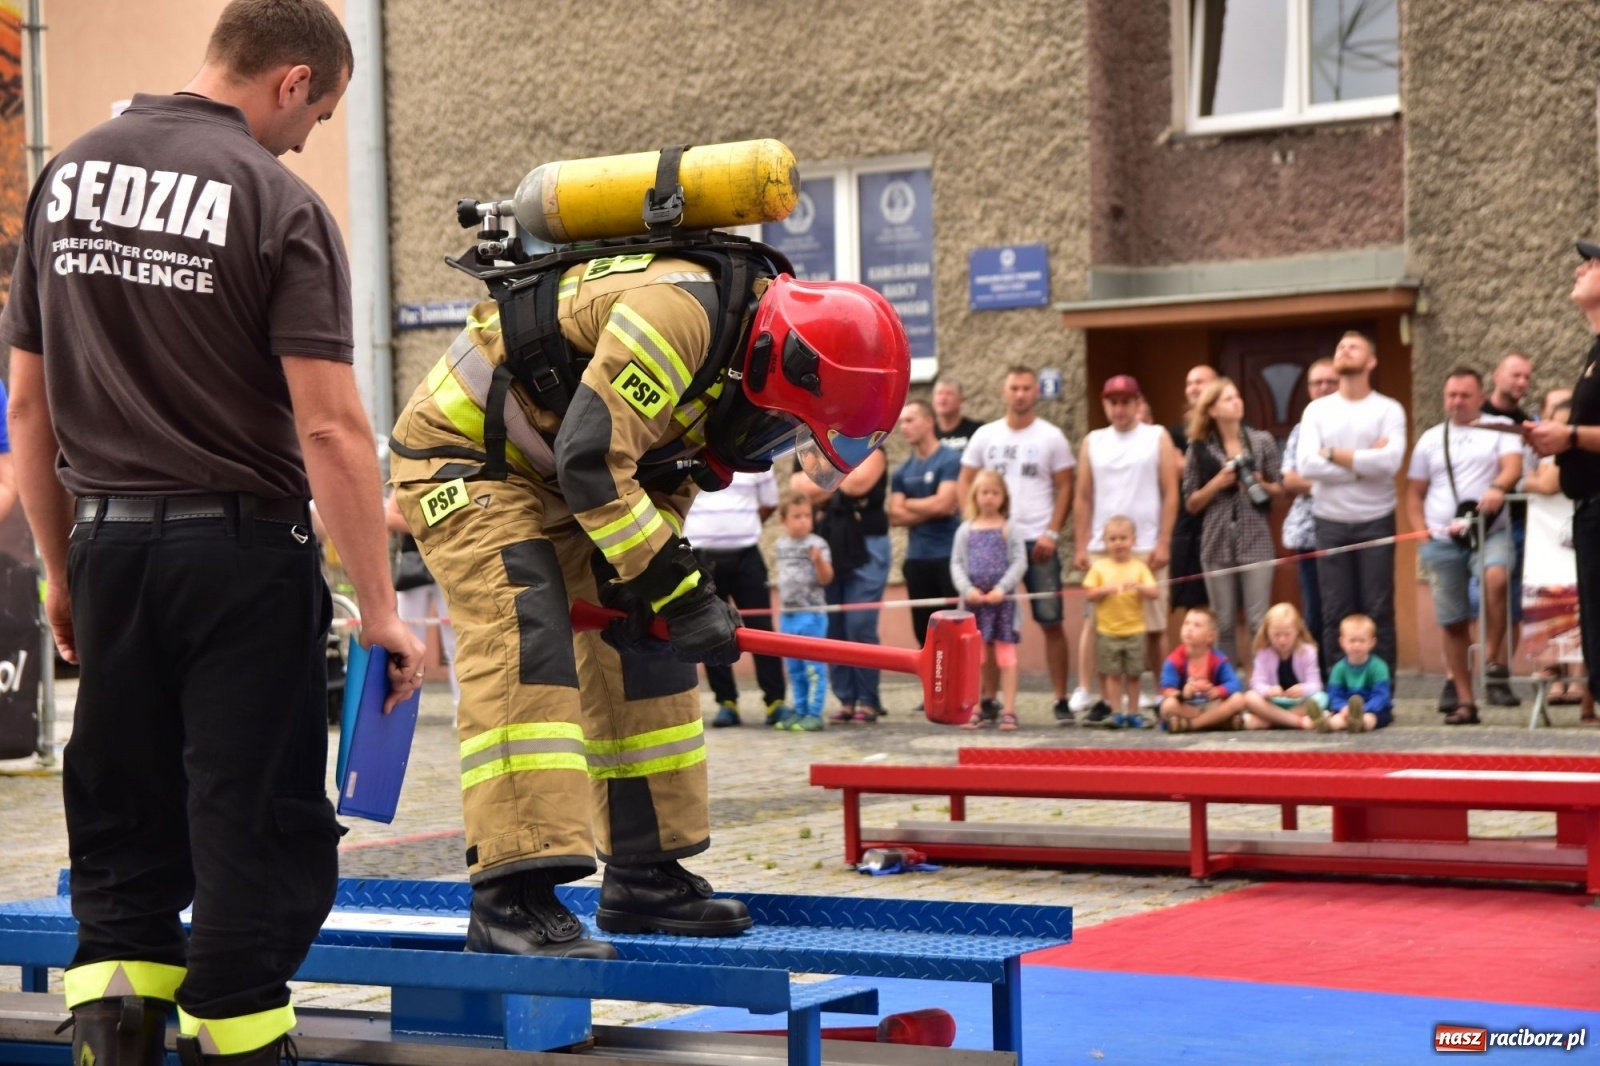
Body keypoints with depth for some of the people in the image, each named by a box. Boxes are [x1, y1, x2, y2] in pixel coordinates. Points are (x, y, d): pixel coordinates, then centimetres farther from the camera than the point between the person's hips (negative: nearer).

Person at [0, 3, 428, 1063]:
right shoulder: (278, 202, -10)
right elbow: (330, 430, -15)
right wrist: (381, 609, -10)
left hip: (108, 543, 5)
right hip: (241, 549, -5)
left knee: (121, 831, 14)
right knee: (258, 831, 5)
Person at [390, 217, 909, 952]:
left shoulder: (742, 344, 0)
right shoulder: (679, 309, -31)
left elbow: (664, 474, 11)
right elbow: (592, 461, -32)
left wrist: (671, 581, -3)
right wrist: (676, 588, -27)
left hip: (551, 474, 10)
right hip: (464, 449, -10)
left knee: (641, 644, 7)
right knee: (524, 642, -21)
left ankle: (646, 876, 15)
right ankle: (512, 896, -24)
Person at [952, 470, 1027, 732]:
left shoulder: (1009, 529, 1)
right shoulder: (966, 530, 7)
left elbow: (1020, 562, -5)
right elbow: (956, 563, 5)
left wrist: (1002, 588, -16)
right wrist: (967, 589, -11)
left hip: (1002, 599, -2)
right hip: (974, 600, 2)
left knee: (1005, 655, 1)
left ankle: (1008, 710, 3)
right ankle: (976, 710, 13)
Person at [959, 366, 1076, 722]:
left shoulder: (1051, 438, 3)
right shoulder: (985, 436, 9)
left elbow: (1064, 488, 2)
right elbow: (965, 483, 10)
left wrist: (1052, 533, -8)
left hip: (1037, 542, -2)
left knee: (1051, 621, -3)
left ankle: (1061, 700, 2)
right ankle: (988, 699, 9)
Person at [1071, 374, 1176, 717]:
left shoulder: (1157, 438, 6)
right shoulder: (1092, 442, 12)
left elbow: (1170, 494, 1)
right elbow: (1083, 498, 10)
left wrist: (1164, 543, -7)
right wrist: (1080, 547, 3)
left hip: (1146, 548, -2)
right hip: (1101, 549, 2)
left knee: (1154, 628, 0)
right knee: (1101, 627, -1)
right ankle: (1109, 703, 2)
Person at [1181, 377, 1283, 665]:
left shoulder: (1262, 441, 4)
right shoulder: (1199, 450, 2)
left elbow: (1279, 488, 9)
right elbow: (1191, 504, 5)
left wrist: (1261, 485, -11)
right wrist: (1217, 483, -10)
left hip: (1256, 542, 0)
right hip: (1217, 545, 0)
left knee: (1259, 623, -3)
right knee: (1224, 624, 4)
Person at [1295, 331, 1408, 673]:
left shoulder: (1388, 410, 1)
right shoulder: (1317, 410, 6)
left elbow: (1390, 461, -16)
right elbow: (1305, 465, -7)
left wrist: (1333, 454, -11)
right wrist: (1363, 464, -11)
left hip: (1376, 522, -2)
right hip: (1330, 524, 2)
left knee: (1379, 611, 0)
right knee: (1335, 613, 3)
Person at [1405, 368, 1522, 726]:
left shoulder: (1500, 428, 6)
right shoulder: (1431, 439, 14)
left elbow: (1513, 465, -12)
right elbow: (1414, 493, 15)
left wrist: (1498, 487, -34)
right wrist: (1423, 536, 1)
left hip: (1489, 532, -3)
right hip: (1442, 541, 3)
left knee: (1495, 577, -35)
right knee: (1453, 623, 3)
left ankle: (1493, 656, -21)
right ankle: (1464, 701, 10)